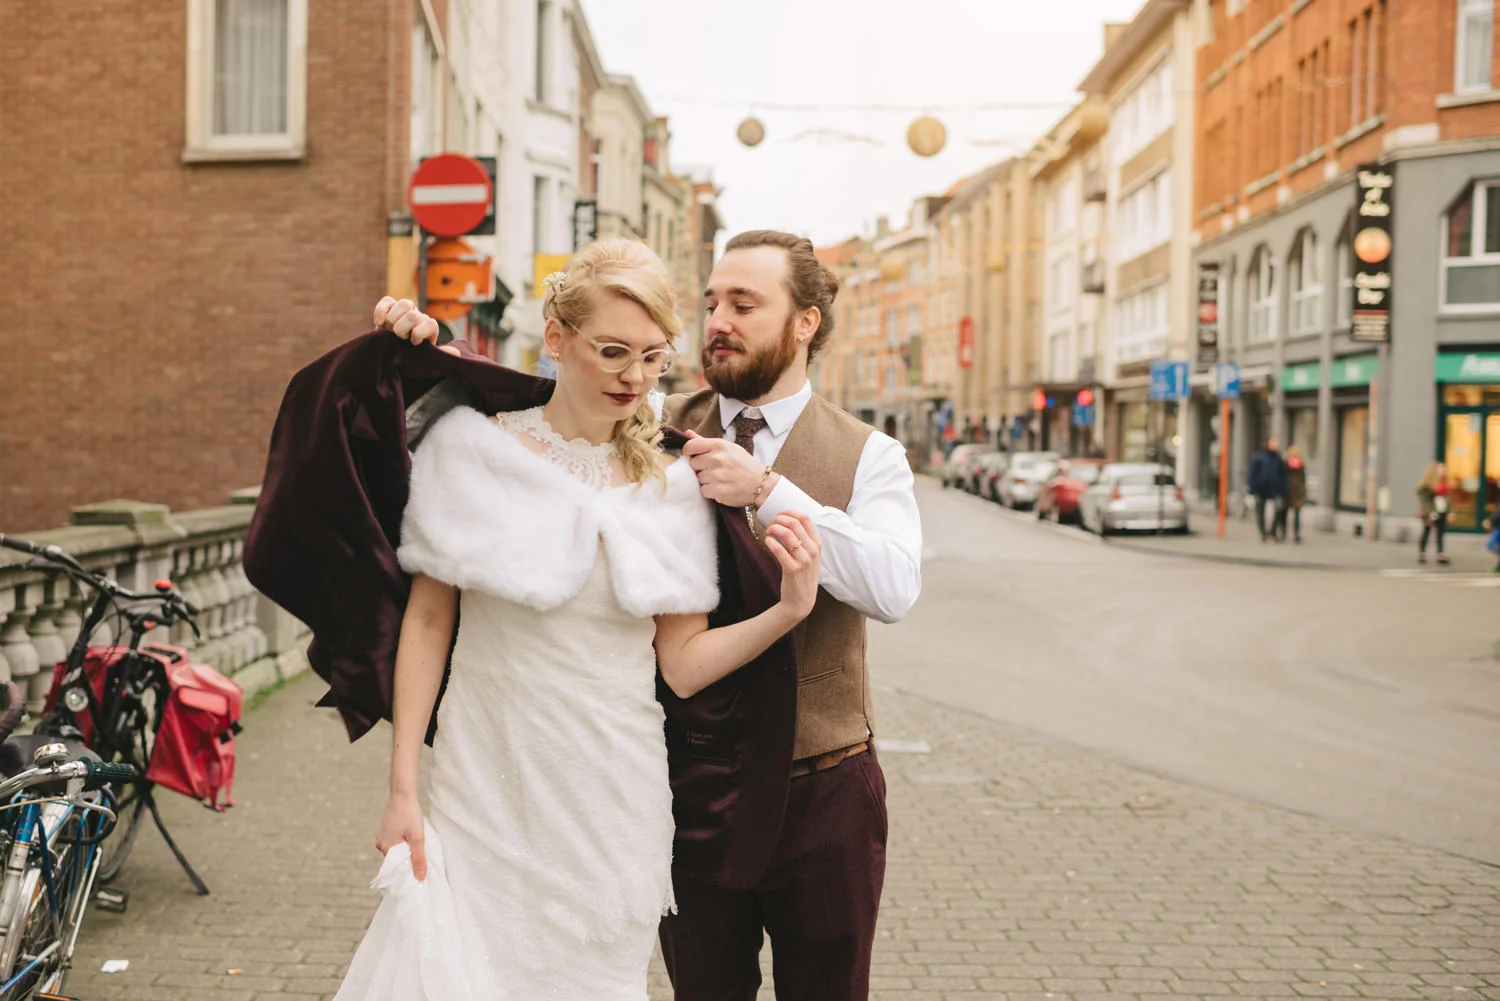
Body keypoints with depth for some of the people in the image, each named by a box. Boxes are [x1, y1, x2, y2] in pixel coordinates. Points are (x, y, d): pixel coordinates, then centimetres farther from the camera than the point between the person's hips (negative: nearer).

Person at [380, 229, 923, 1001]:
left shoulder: (867, 456, -3)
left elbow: (895, 586, -19)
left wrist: (766, 490, -24)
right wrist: (428, 350, -14)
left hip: (822, 797, -1)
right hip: (691, 790, 1)